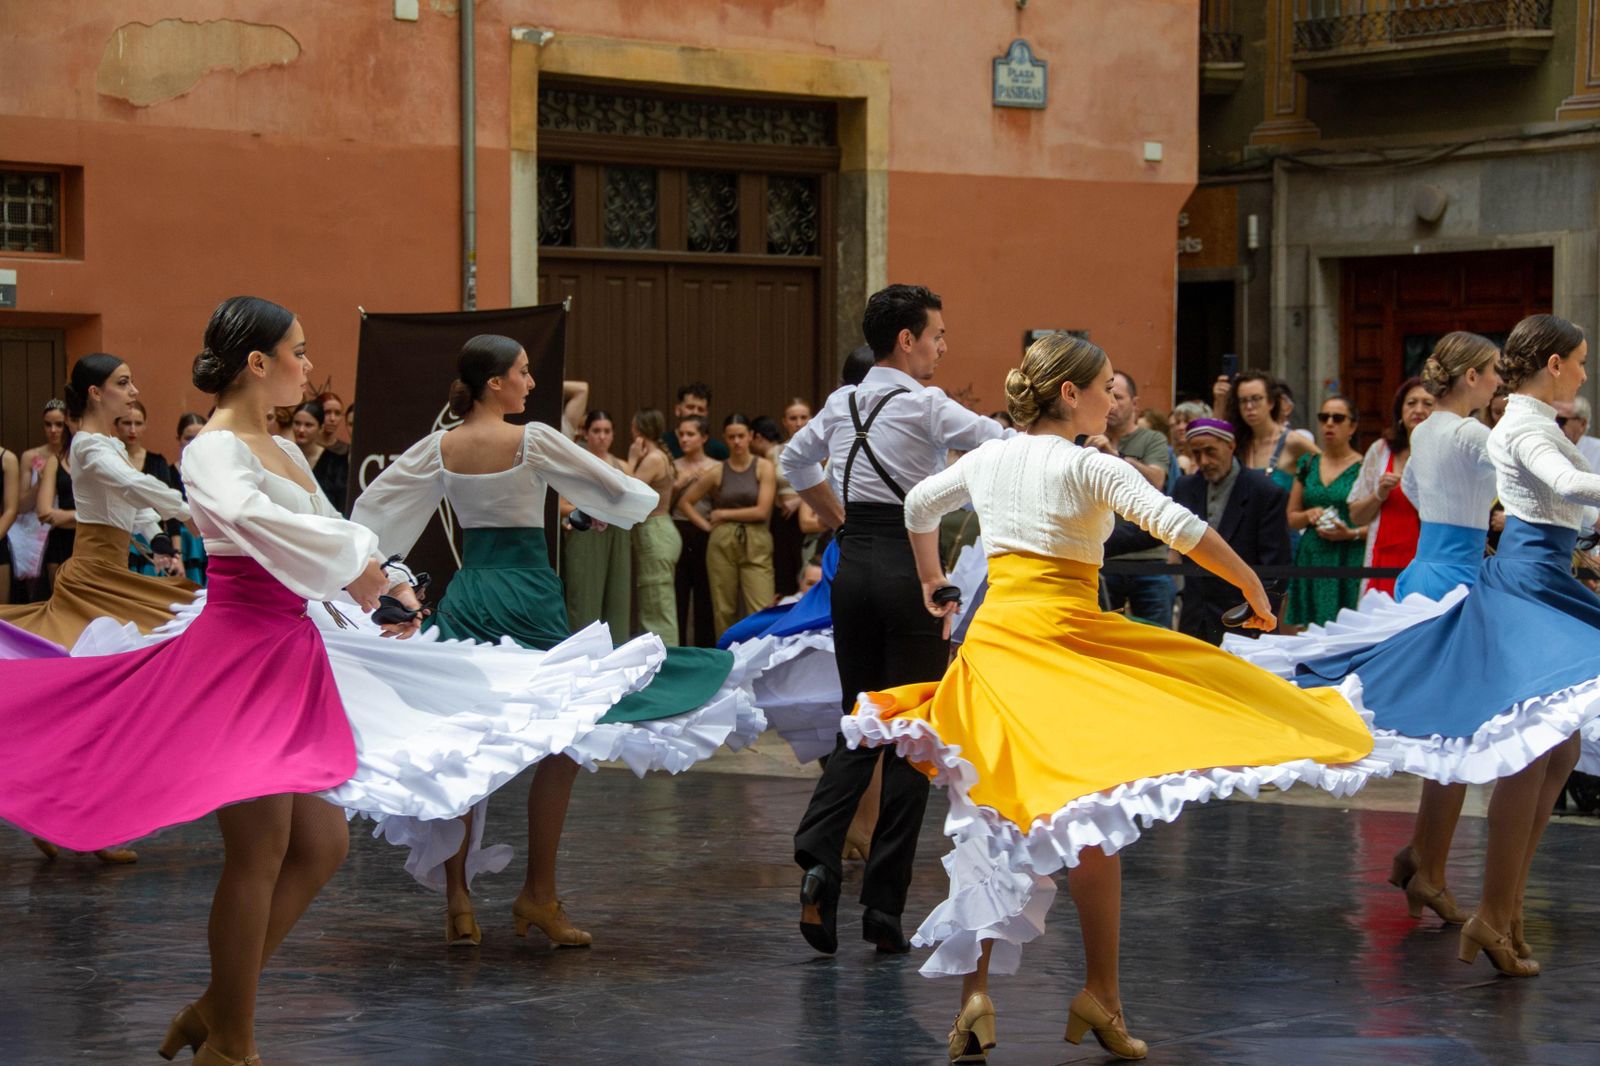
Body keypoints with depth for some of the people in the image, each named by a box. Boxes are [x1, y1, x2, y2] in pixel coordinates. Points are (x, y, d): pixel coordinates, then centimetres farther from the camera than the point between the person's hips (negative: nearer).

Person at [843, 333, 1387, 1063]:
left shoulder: (988, 459, 11)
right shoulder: (1092, 469, -6)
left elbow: (918, 504, 27)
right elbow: (1181, 529, -14)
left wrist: (931, 584, 40)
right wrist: (1255, 590, -3)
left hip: (992, 638, 5)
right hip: (1063, 638, -5)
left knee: (990, 819, 6)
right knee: (1092, 813, 4)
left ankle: (974, 997, 0)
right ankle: (1101, 993, 5)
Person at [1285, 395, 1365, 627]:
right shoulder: (1308, 463, 14)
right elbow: (1291, 517, 18)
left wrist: (1351, 534, -17)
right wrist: (1309, 516, -2)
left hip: (1350, 560, -4)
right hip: (1311, 560, 4)